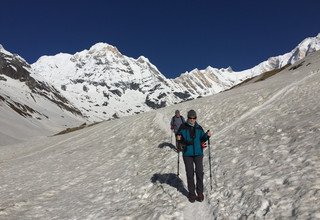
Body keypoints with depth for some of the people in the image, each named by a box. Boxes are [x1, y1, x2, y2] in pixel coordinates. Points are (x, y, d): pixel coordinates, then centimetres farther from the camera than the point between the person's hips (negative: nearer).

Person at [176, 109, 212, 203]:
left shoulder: (199, 128, 5)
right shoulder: (183, 127, -1)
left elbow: (202, 139, 10)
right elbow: (178, 137, 5)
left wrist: (207, 135, -8)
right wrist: (179, 139, -17)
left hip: (198, 153, 1)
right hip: (187, 154, -1)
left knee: (199, 173, 1)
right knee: (190, 174, 4)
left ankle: (200, 192, 15)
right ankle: (191, 193, 17)